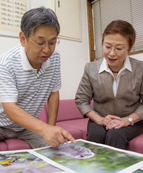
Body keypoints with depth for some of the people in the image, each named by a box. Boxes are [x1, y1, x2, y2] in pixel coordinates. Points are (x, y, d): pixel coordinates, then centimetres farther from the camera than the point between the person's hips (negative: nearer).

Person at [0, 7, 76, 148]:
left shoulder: (54, 57, -10)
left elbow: (53, 93, -2)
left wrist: (51, 129, -6)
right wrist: (44, 129, -47)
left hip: (29, 124, 4)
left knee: (51, 146, -17)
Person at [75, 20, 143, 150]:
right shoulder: (91, 69, -4)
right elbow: (81, 100, 0)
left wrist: (128, 119, -16)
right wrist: (99, 119, -13)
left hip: (131, 121, 0)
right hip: (100, 120, 1)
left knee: (115, 135, -31)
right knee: (95, 135, -30)